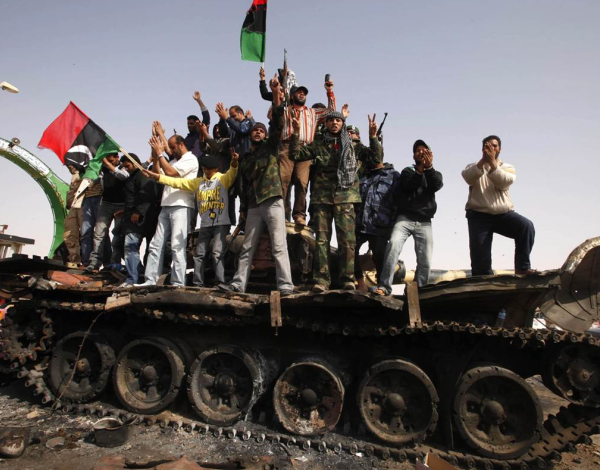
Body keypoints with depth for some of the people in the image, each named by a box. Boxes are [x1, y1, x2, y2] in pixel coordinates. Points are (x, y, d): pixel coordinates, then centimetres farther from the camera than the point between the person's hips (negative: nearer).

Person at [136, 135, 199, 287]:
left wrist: (160, 153, -4)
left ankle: (178, 283, -7)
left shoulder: (190, 159, -1)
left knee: (177, 246, -10)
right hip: (166, 207, 8)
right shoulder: (174, 161, 25)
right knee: (156, 244, 5)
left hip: (181, 207, -8)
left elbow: (170, 173, -13)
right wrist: (155, 156, 10)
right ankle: (150, 280, 9)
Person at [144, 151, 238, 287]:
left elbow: (232, 174, -20)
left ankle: (220, 284, -12)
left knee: (217, 253, -15)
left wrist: (234, 163, -43)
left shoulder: (223, 179, 0)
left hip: (221, 224, -6)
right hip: (205, 225, 6)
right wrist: (157, 176, 4)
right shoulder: (198, 182, 15)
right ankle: (198, 284, 15)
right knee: (199, 254, 7)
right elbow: (178, 182, 12)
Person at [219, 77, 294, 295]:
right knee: (247, 248, 7)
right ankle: (238, 283, 12)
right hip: (253, 206, 5)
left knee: (279, 246, -9)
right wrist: (243, 208, 16)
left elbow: (278, 123, -5)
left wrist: (276, 95, -15)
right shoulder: (245, 159, 22)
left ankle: (285, 285, -8)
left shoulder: (270, 147, 9)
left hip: (272, 201, -5)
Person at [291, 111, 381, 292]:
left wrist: (373, 137, 1)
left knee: (347, 238, -7)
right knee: (322, 238, -3)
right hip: (322, 196, 1)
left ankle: (347, 278, 0)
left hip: (345, 196, 0)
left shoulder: (352, 144, 14)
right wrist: (296, 134, -2)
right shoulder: (318, 144, 15)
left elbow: (375, 159, 11)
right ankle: (321, 280, -2)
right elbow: (296, 155, 9)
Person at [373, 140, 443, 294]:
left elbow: (436, 186, -3)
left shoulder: (435, 174, 21)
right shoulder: (408, 171, 16)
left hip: (425, 223, 3)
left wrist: (428, 166, -13)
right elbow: (409, 186, -6)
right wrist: (420, 167, -15)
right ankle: (384, 287, -28)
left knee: (425, 261, -5)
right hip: (405, 219, -2)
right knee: (393, 246, -26)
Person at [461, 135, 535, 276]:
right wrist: (483, 160, -24)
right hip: (479, 216, -1)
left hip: (504, 214, 1)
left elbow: (504, 182, -13)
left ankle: (522, 267, -19)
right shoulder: (473, 167, 11)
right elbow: (468, 178, -14)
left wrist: (492, 162, -21)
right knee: (480, 261, -7)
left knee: (527, 226, -27)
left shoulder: (508, 168, 12)